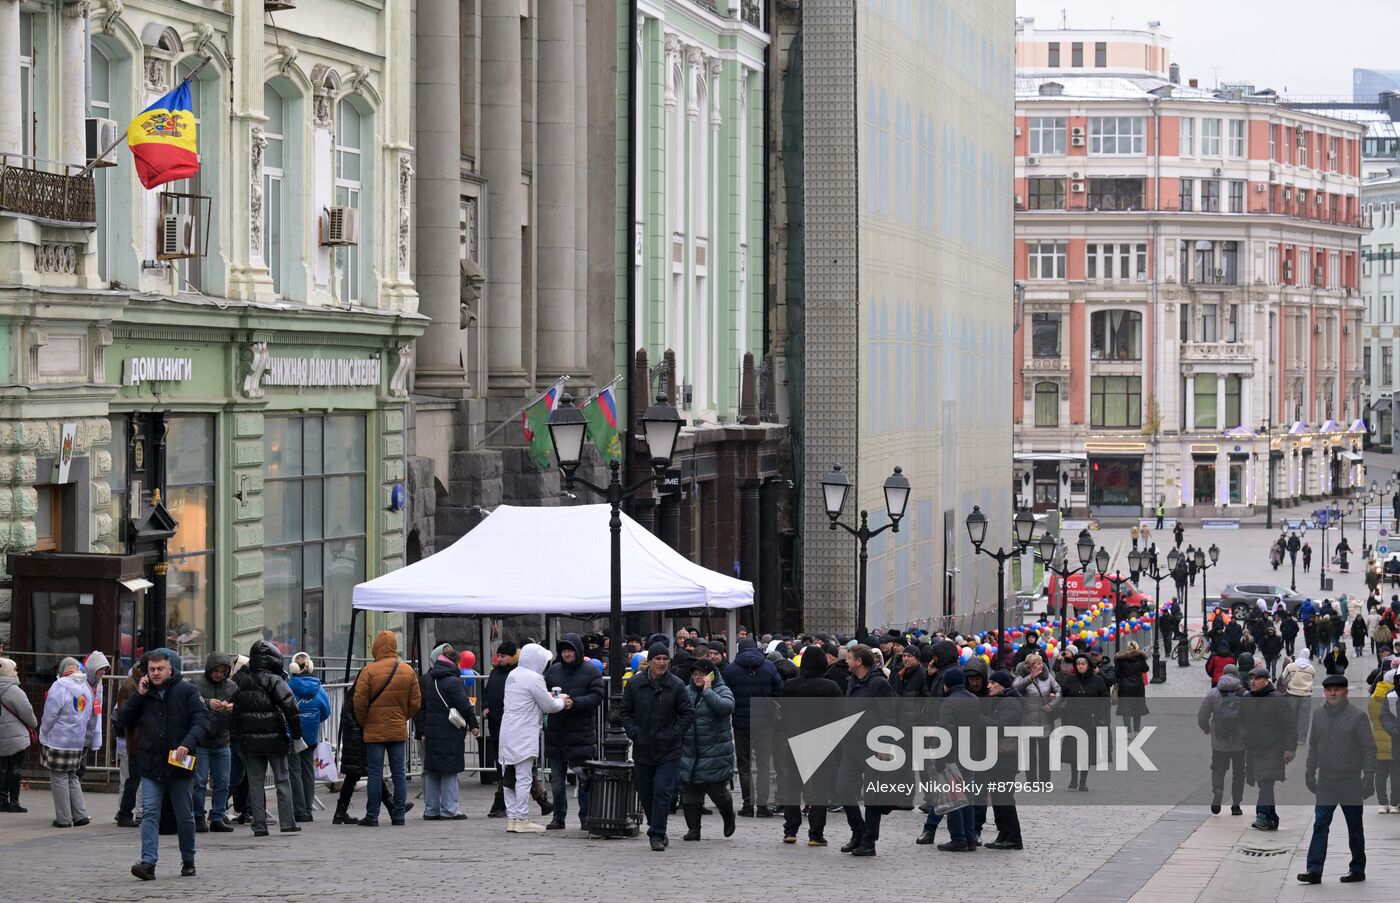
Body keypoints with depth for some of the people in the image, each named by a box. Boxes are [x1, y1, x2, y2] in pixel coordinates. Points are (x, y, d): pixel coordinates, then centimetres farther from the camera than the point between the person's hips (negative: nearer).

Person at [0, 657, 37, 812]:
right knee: (15, 769, 0)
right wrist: (34, 724, 7)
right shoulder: (14, 691, -17)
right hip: (16, 737, -7)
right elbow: (27, 713, -14)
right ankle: (13, 802, 3)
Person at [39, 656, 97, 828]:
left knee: (59, 778, 1)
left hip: (58, 741, -6)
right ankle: (80, 815, 11)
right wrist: (86, 740, 19)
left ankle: (64, 818, 3)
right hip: (78, 742, 6)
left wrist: (43, 735, 0)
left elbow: (50, 715, -13)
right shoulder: (87, 688, 7)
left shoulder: (60, 686, -15)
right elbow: (90, 720, 13)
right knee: (73, 778, 17)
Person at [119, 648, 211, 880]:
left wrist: (188, 743, -26)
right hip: (151, 766, 2)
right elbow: (125, 719, 9)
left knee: (184, 816, 10)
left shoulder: (187, 691, -4)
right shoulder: (146, 693, 9)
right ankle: (148, 862, -15)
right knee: (150, 813, -9)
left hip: (179, 766, -2)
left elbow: (202, 720, -11)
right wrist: (138, 696, -4)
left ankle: (188, 861, 24)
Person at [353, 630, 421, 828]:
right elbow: (416, 702, 5)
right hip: (399, 730, 3)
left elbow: (360, 702, -10)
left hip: (375, 730, -3)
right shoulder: (408, 671, 1)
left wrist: (364, 722, 6)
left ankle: (372, 816, 2)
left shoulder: (370, 671, -12)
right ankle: (398, 814, 10)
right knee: (399, 773, 8)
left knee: (375, 774, 0)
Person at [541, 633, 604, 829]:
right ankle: (558, 817, 16)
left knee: (585, 778, 0)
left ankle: (586, 816, 8)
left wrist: (575, 703, -21)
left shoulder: (591, 671, -1)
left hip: (581, 731, -4)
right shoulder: (553, 670, 11)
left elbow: (597, 696, -9)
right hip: (556, 732, 4)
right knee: (557, 778, 8)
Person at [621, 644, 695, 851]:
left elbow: (688, 714, 0)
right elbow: (626, 712, 9)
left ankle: (657, 835, -7)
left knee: (663, 793, -10)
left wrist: (673, 734, -8)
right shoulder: (634, 684, 1)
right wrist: (634, 733, -5)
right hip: (642, 750, 3)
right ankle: (657, 831, 27)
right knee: (645, 793, 10)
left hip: (668, 751, -3)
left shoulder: (676, 686, -4)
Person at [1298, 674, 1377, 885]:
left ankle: (1357, 869, 18)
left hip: (1350, 782, -3)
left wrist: (1368, 779, -11)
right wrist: (1310, 774, 13)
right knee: (1320, 824, -6)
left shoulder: (1358, 716, -7)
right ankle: (1314, 870, -11)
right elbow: (1313, 747, 16)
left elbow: (1370, 749, -6)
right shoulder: (1318, 715, 7)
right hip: (1325, 781, 4)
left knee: (1354, 828, 7)